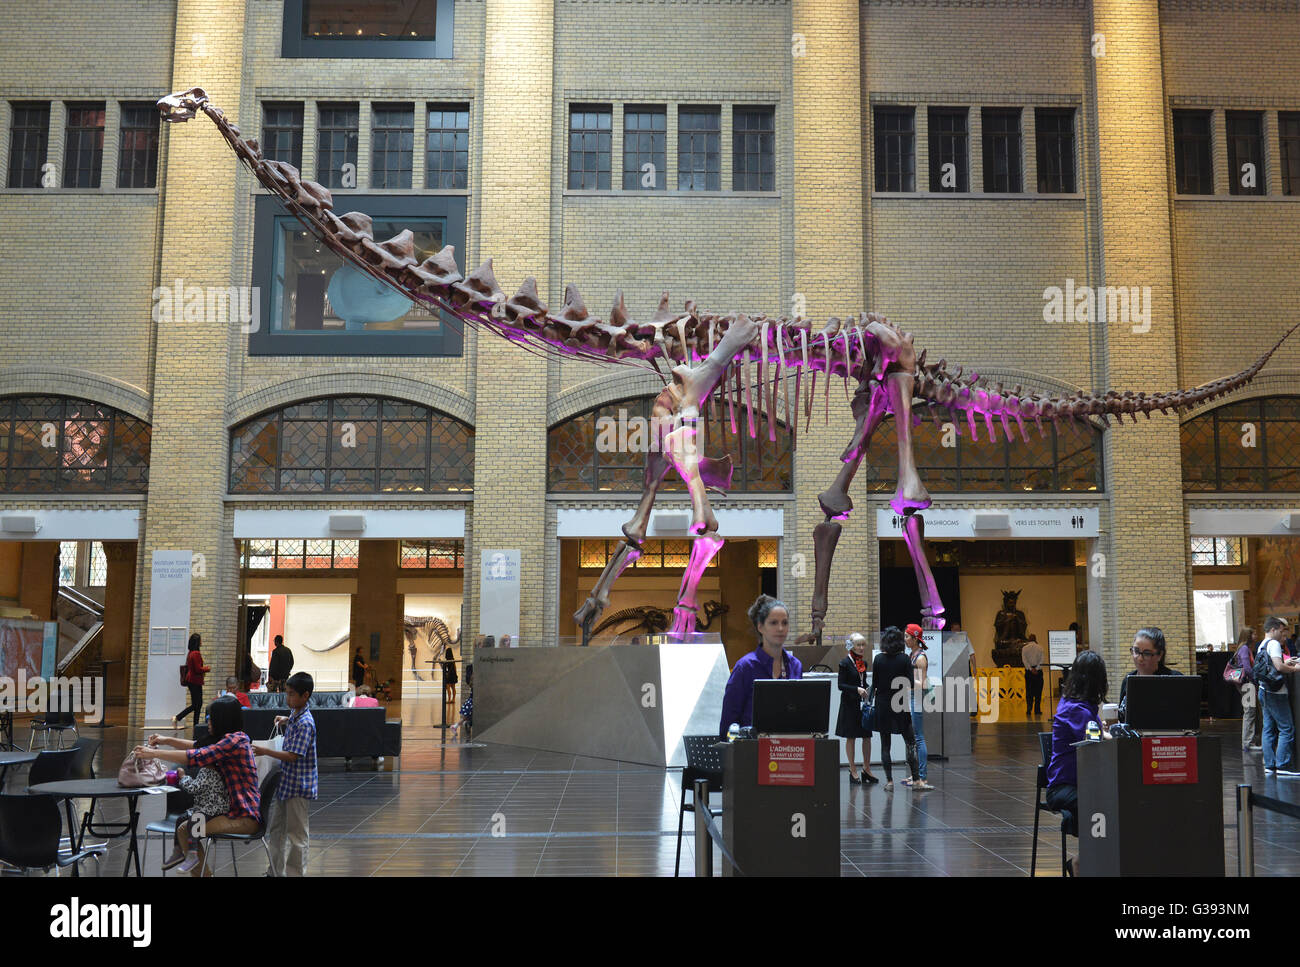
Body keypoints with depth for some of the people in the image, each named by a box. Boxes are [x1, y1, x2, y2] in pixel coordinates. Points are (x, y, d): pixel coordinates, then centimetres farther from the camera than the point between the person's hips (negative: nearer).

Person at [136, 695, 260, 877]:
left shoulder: (235, 740, -17)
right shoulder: (234, 738, 15)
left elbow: (195, 757, -20)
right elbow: (199, 746, 23)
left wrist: (153, 753, -12)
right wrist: (166, 740, 13)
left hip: (244, 817, -10)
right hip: (235, 809, 10)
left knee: (185, 830, -14)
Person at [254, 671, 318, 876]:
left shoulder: (305, 724, -21)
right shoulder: (295, 715, 7)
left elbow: (293, 756, -24)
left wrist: (265, 751, -21)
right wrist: (287, 720, 17)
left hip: (298, 785, -10)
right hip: (286, 782, 10)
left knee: (297, 834, 1)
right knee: (276, 829, 17)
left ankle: (296, 872, 10)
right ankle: (276, 872, 28)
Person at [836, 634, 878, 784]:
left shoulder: (863, 663, 11)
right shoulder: (845, 663, -8)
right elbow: (841, 685, -11)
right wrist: (857, 689, -22)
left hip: (863, 703, 6)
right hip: (850, 703, -6)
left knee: (867, 736, 6)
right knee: (851, 737, 1)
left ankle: (866, 769, 17)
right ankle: (852, 771, 10)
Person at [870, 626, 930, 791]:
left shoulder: (878, 659, -3)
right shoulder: (904, 659, -6)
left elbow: (874, 684, 0)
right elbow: (910, 684, -7)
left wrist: (871, 701, 12)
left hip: (882, 705, 1)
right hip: (900, 705, -1)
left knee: (885, 744, 6)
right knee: (910, 741, 6)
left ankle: (889, 781, 5)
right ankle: (916, 780, 3)